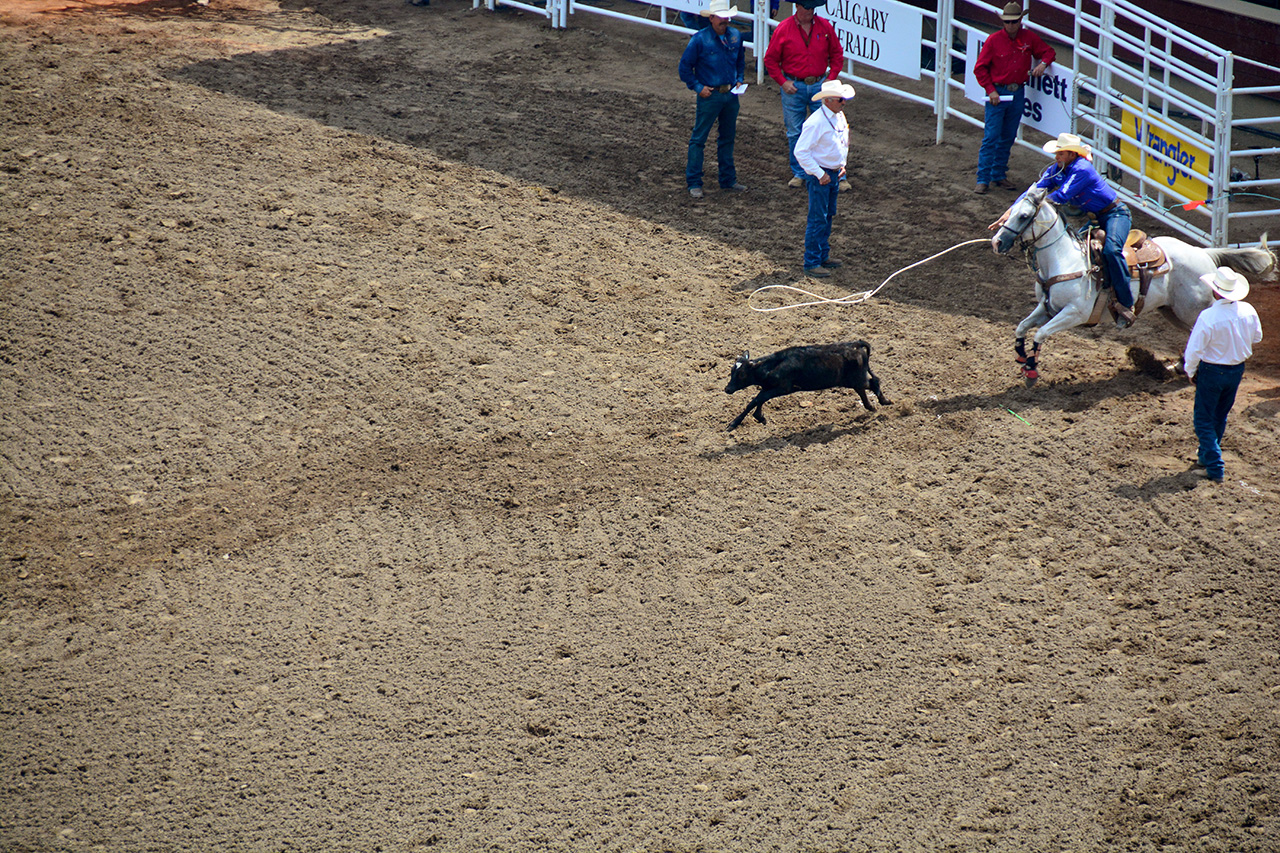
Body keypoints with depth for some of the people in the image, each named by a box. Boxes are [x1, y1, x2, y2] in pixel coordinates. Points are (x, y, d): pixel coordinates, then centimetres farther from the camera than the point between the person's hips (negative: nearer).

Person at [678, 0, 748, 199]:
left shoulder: (736, 36, 2)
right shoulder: (699, 39, -13)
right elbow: (685, 66, -6)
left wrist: (739, 80, 8)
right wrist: (698, 87, -9)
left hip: (731, 95, 5)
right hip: (709, 95, -5)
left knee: (727, 138, 14)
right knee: (698, 139, -2)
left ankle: (728, 180, 25)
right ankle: (694, 183, 3)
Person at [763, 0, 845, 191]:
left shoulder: (825, 26, -1)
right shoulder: (783, 29, -6)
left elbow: (837, 54, 9)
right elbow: (770, 59, 0)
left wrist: (831, 78, -1)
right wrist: (782, 82, -7)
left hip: (819, 85, 1)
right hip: (793, 87, -1)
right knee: (794, 134, 7)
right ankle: (798, 174, 19)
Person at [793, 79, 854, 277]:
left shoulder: (840, 117, 5)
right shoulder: (816, 122, -22)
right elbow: (801, 151, -22)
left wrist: (842, 164, 11)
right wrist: (819, 174, -21)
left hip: (834, 174, 9)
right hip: (819, 175, -9)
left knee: (828, 217, 17)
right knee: (817, 219, -5)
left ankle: (823, 256, 30)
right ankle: (812, 263, 0)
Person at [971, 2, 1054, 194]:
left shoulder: (1029, 38, 3)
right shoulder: (994, 40, -7)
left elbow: (1048, 52, 14)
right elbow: (980, 68, -4)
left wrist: (1043, 63, -9)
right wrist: (990, 90, -12)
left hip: (1018, 94, 4)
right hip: (997, 94, -4)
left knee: (1008, 138, 12)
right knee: (991, 137, -7)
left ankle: (999, 175, 23)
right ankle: (983, 179, -5)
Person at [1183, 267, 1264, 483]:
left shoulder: (1208, 317, -27)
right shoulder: (1248, 311, -11)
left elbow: (1194, 350, -20)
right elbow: (1256, 337, 8)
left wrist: (1191, 372, -3)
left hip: (1212, 371, -6)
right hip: (1237, 370, 6)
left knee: (1203, 419, 7)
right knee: (1220, 416, 23)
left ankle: (1215, 468, 1)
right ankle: (1206, 456, 40)